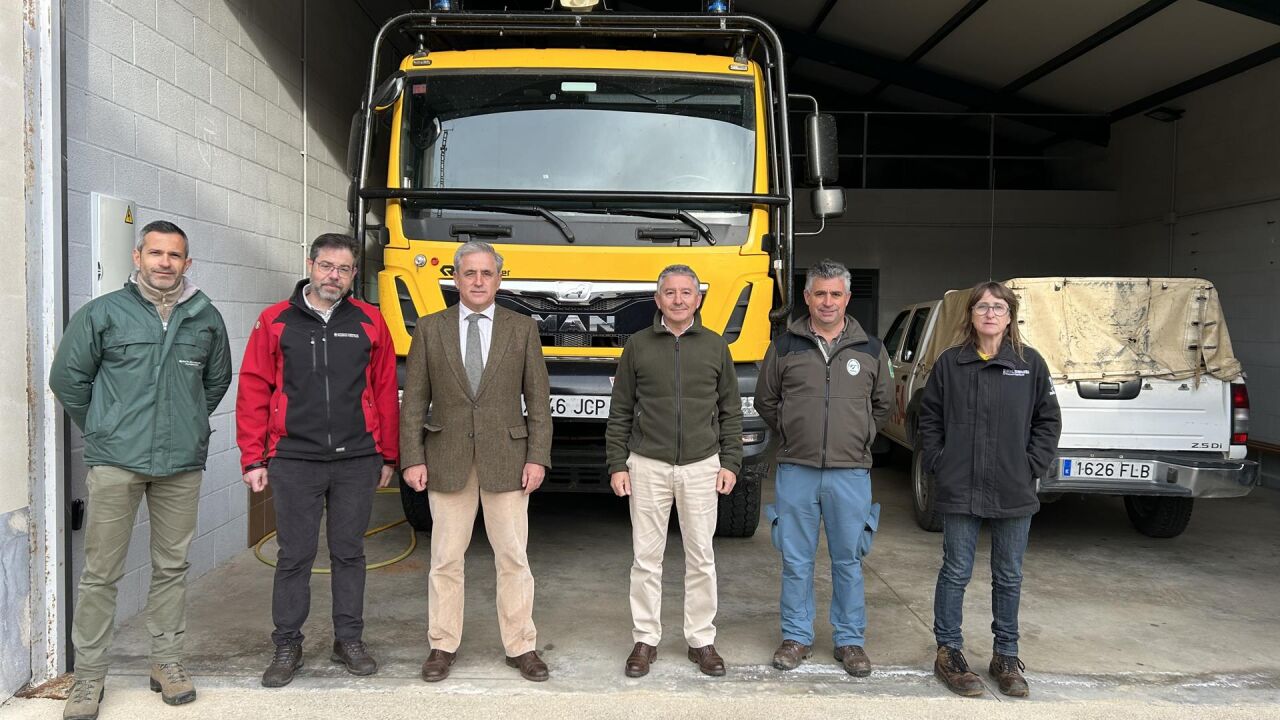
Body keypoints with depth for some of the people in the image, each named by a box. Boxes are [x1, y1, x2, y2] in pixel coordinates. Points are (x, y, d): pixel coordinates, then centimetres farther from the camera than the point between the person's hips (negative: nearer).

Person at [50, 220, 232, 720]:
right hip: (114, 464, -2)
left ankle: (167, 662, 24)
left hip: (182, 464, 2)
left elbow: (218, 379, 20)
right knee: (101, 573, 2)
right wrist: (102, 430, 8)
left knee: (172, 567, 11)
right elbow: (67, 377, 5)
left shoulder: (206, 318, 6)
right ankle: (89, 676, 13)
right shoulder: (102, 313, -1)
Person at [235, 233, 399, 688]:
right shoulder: (276, 321, 3)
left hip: (357, 461, 1)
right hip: (294, 461, -1)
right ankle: (287, 646, 20)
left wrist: (388, 457, 6)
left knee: (349, 553, 10)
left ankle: (349, 641, 23)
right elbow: (253, 392, 2)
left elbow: (386, 392, 7)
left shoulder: (370, 323, 5)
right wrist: (253, 459, -2)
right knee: (294, 556, 6)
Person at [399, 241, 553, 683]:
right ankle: (443, 646, 20)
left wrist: (537, 458, -6)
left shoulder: (522, 329, 3)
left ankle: (521, 646, 16)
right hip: (447, 459, 1)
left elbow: (538, 399, 2)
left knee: (513, 558, 4)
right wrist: (412, 459, -4)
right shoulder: (430, 329, 4)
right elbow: (414, 400, 3)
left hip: (506, 459, 0)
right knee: (445, 559, 7)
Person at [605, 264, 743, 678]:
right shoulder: (638, 346, 3)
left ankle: (702, 640, 19)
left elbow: (730, 411, 9)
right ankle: (645, 640, 17)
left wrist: (730, 462, 2)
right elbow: (620, 412, 5)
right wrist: (617, 465, -1)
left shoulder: (715, 347, 6)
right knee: (646, 558, 5)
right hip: (647, 466, 0)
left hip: (701, 466, 1)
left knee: (701, 558, 7)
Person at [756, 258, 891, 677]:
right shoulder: (785, 347, 3)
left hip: (851, 473, 0)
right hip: (796, 470, 0)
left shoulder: (870, 350, 5)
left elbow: (882, 405, 17)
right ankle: (797, 637, 20)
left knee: (848, 560, 8)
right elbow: (765, 401, 13)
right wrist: (792, 435, 8)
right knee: (796, 561, 7)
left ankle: (850, 639, 21)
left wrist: (860, 439, 10)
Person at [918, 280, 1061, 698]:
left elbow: (1048, 420, 6)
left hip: (1014, 493, 1)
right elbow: (929, 417, 8)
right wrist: (937, 463, -1)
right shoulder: (950, 362, 2)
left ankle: (1006, 656, 26)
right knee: (956, 573, 6)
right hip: (959, 491, -1)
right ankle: (949, 652, 20)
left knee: (1008, 577, 12)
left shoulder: (1030, 364, 2)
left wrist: (1033, 465, -3)